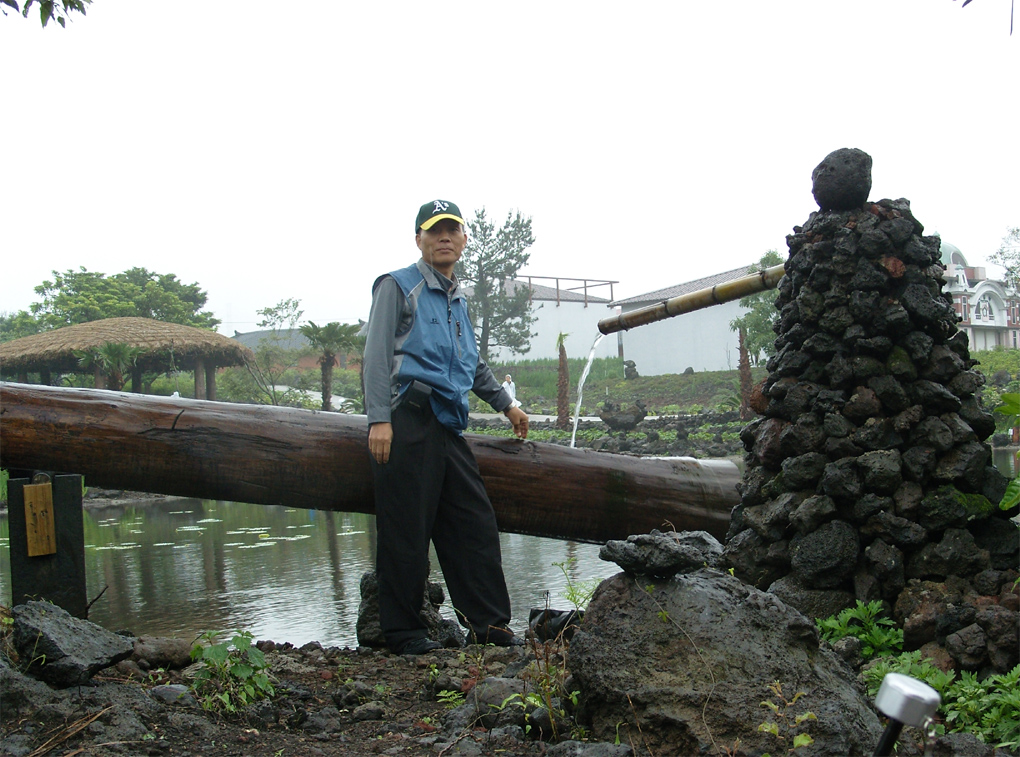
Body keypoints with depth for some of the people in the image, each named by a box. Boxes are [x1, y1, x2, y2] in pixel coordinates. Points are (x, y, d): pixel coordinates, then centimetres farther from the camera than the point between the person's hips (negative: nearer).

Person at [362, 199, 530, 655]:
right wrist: (379, 419, -16)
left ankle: (489, 623, 11)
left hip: (448, 425, 7)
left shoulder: (457, 300, 25)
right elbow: (377, 354, -6)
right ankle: (403, 631, 5)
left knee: (474, 522, 4)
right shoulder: (398, 286, 3)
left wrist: (505, 404, 39)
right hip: (407, 419, -7)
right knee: (406, 528, -5)